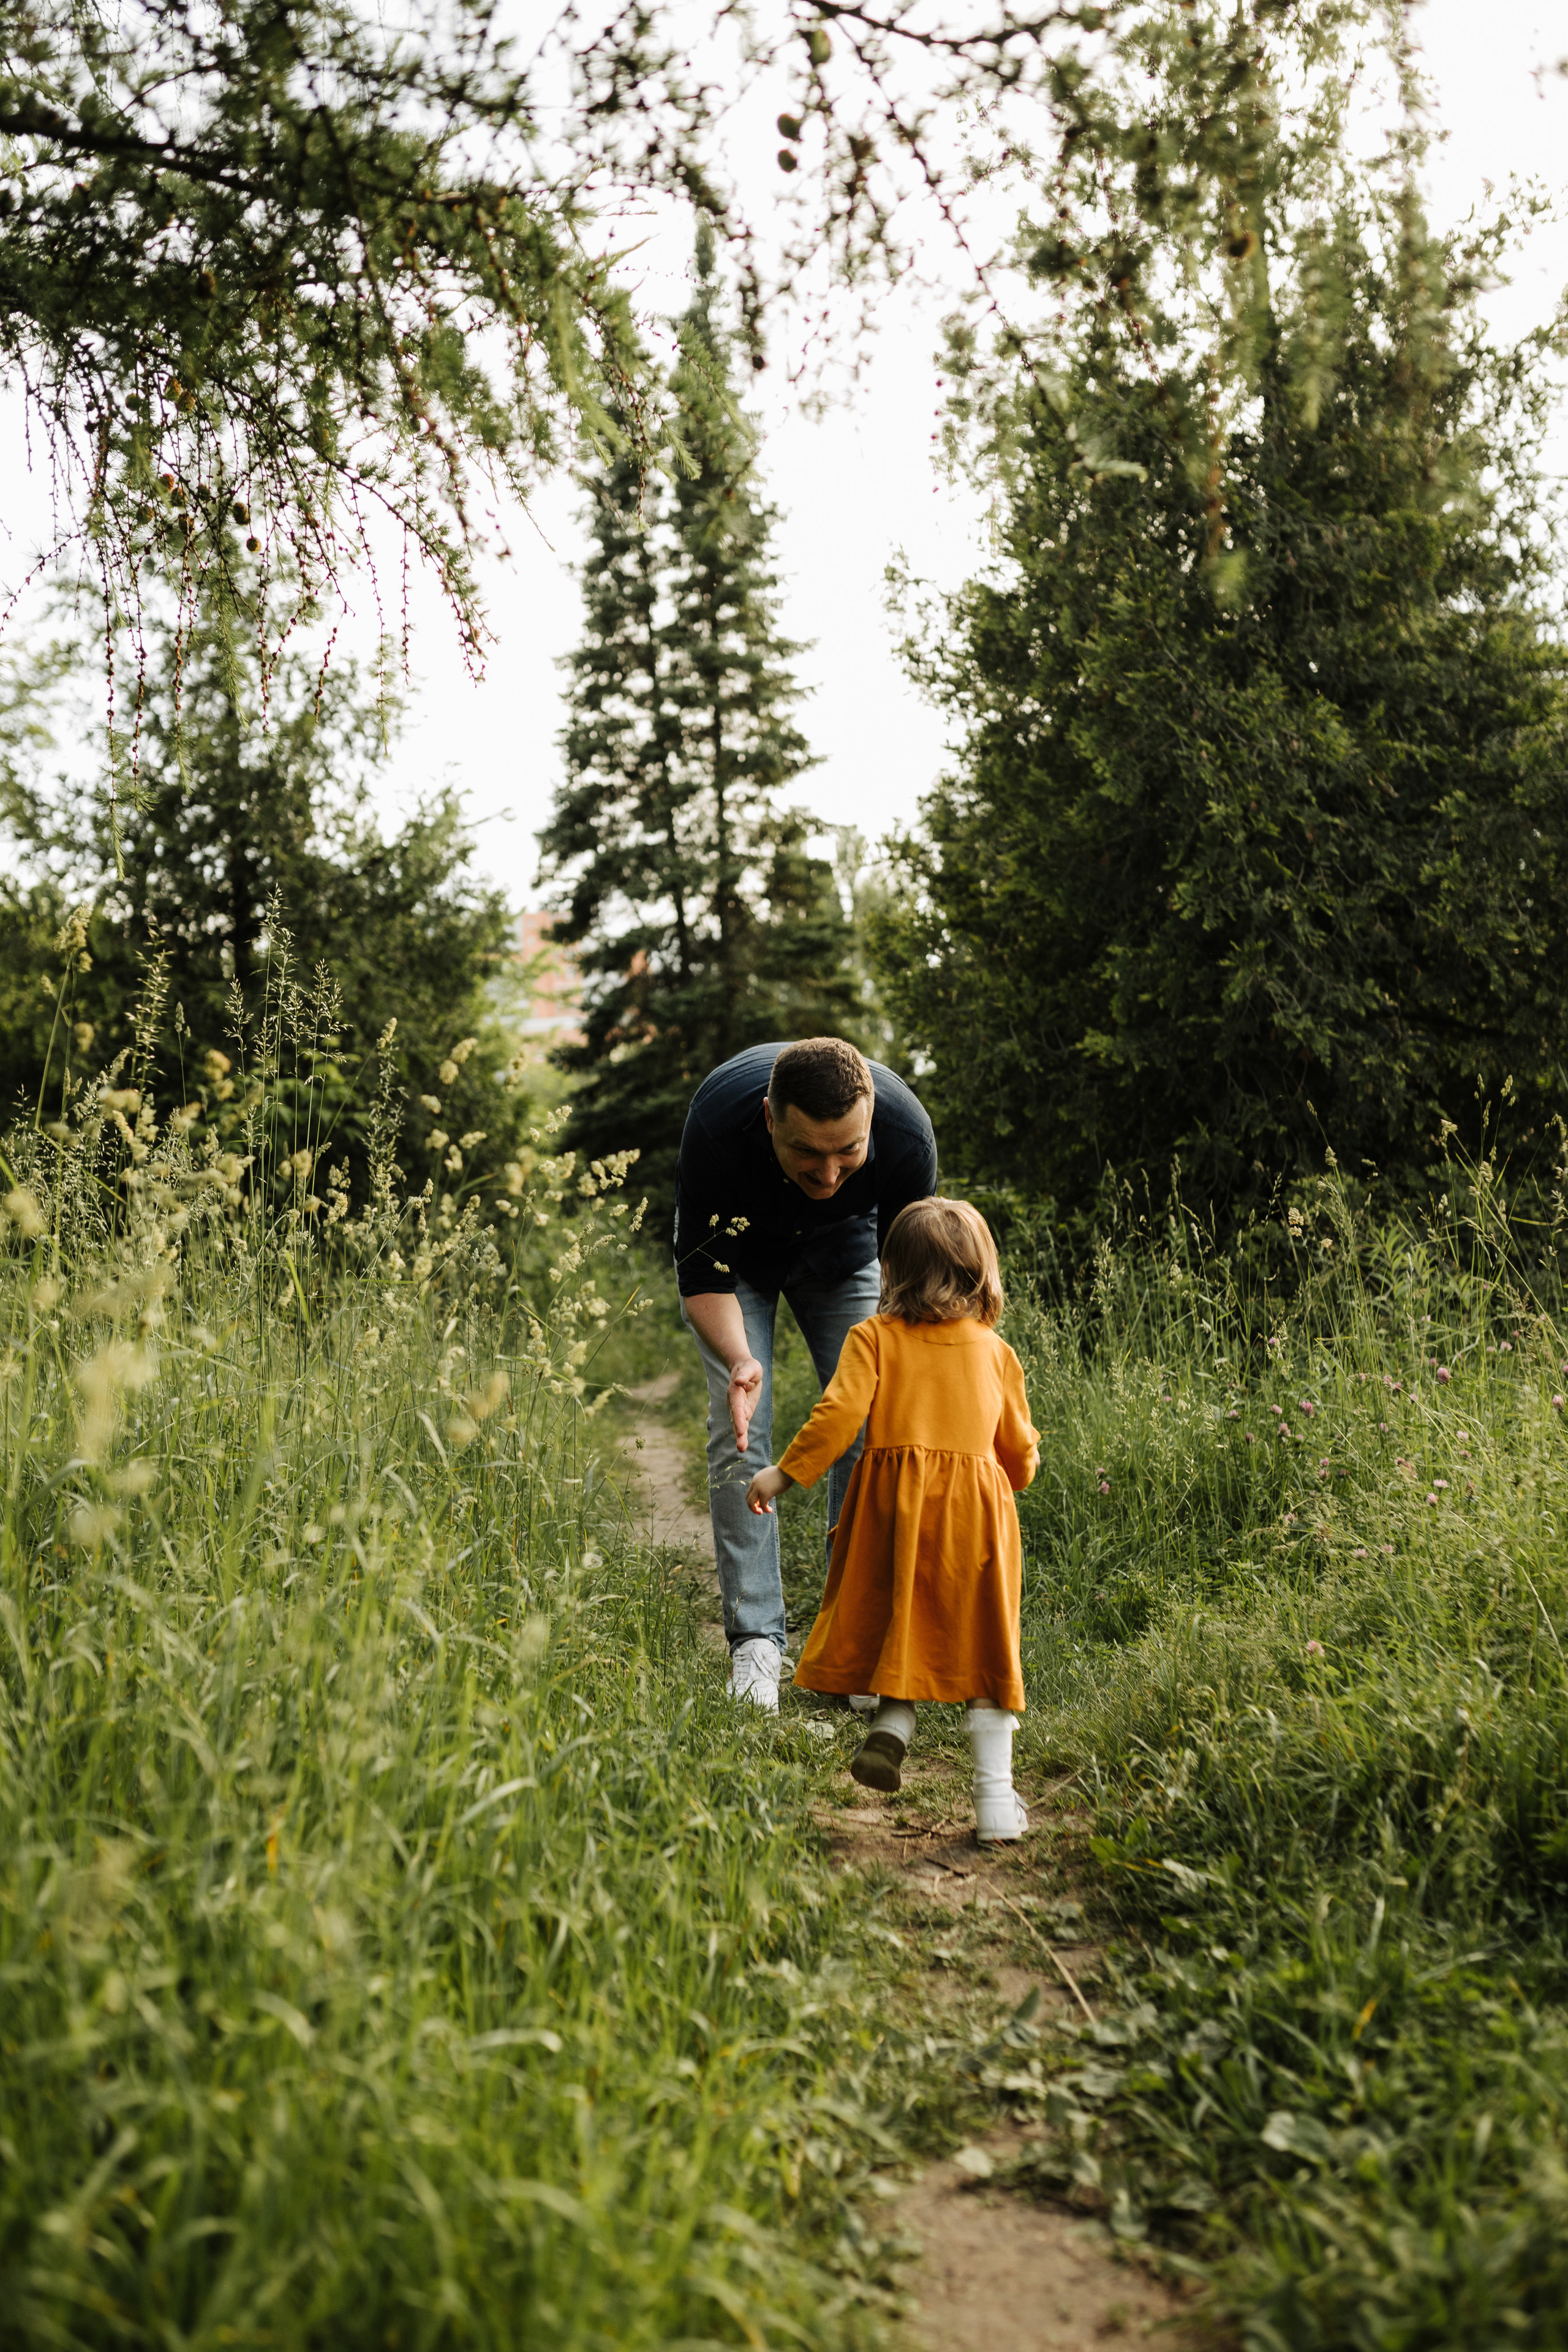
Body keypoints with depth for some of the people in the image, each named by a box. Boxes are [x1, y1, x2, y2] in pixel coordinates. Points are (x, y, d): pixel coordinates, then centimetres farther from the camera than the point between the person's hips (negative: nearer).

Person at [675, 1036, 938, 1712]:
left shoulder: (907, 1136, -37)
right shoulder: (717, 1126, -42)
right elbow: (703, 1276, -30)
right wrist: (739, 1360, -49)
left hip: (844, 1251, 2)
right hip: (738, 1253, -1)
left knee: (869, 1434, -6)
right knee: (739, 1435, -13)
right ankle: (756, 1642, -6)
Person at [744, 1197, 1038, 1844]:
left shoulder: (875, 1337, 3)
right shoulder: (995, 1350, 10)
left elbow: (839, 1413, -9)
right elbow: (1021, 1451, 14)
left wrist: (785, 1473, -1)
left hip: (894, 1499, -1)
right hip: (977, 1504, 1)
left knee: (902, 1627, 19)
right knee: (984, 1647, 7)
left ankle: (894, 1723, -4)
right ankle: (996, 1799, 7)